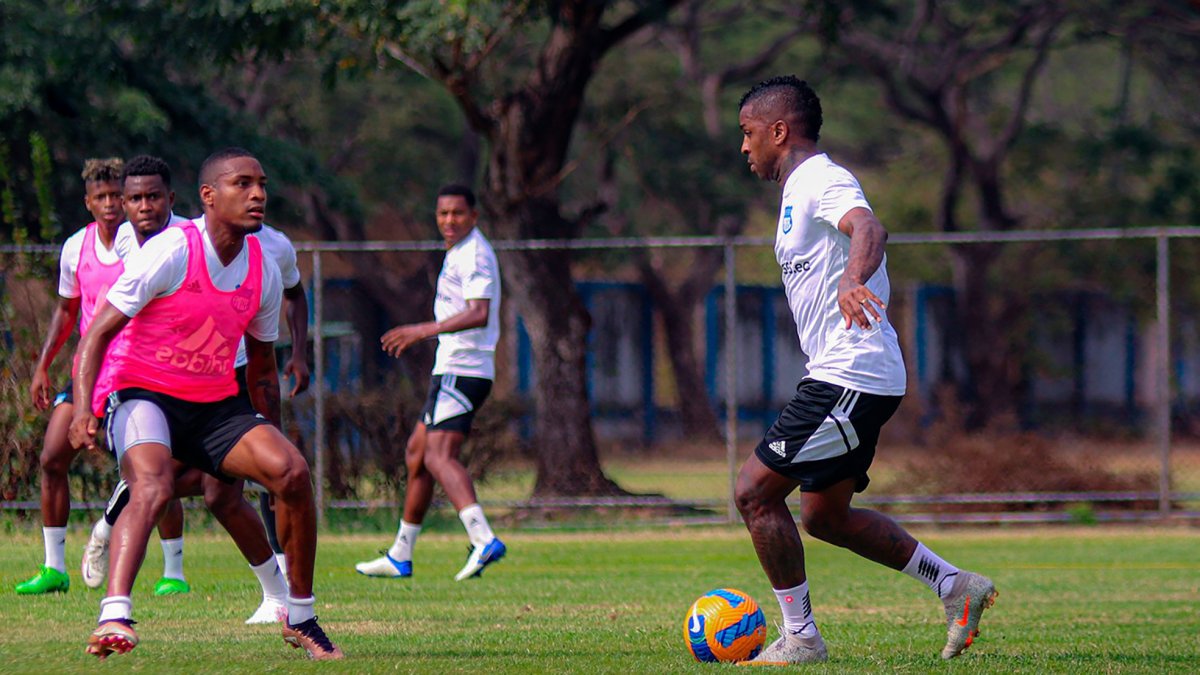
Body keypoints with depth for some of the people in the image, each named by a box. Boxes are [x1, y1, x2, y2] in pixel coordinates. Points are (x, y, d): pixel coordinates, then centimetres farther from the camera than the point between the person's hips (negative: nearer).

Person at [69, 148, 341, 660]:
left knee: (292, 471, -15)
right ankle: (114, 617, -47)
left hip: (215, 403, 6)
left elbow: (261, 365, 19)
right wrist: (85, 409, -27)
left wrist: (272, 438, 16)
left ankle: (300, 619, 0)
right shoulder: (170, 254, -15)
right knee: (153, 486, -35)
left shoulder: (263, 271, 3)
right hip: (140, 393, -5)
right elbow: (98, 332, -14)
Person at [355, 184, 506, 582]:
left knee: (438, 456, -23)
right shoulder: (458, 253, 20)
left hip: (462, 371, -11)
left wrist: (426, 329, -33)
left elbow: (479, 314, -26)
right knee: (416, 454, 17)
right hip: (452, 370, 11)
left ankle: (484, 540, -39)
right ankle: (400, 557, 25)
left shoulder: (475, 254, -12)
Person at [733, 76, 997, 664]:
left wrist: (853, 282, -53)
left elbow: (868, 229, -33)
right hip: (841, 376, 11)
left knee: (754, 493, -8)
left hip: (850, 376, -11)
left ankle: (800, 637, -3)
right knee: (823, 514, 15)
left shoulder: (822, 181, -12)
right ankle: (955, 585, 15)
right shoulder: (802, 188, 20)